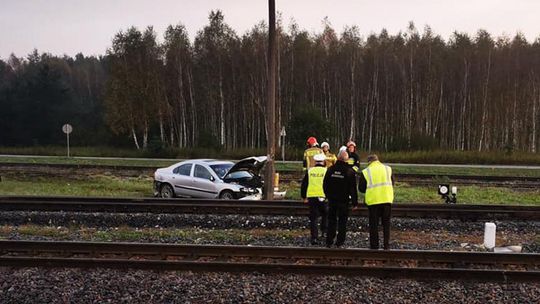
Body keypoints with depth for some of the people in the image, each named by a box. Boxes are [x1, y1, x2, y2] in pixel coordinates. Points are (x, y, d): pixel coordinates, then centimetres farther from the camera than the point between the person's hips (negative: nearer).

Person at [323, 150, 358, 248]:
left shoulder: (330, 169, -2)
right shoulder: (350, 171, -11)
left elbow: (325, 184, 5)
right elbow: (353, 188, -7)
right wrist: (355, 202, 0)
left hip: (332, 199, 3)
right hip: (344, 200, -3)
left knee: (331, 221, 11)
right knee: (342, 221, 6)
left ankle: (329, 241, 11)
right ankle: (339, 242, 5)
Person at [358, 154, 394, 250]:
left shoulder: (365, 172, -1)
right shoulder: (388, 169, 8)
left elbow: (361, 188, 3)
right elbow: (392, 184, 15)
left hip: (373, 200, -2)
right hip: (387, 199, 2)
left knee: (373, 224, 7)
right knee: (386, 223, 13)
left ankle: (374, 245, 9)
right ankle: (386, 245, 13)